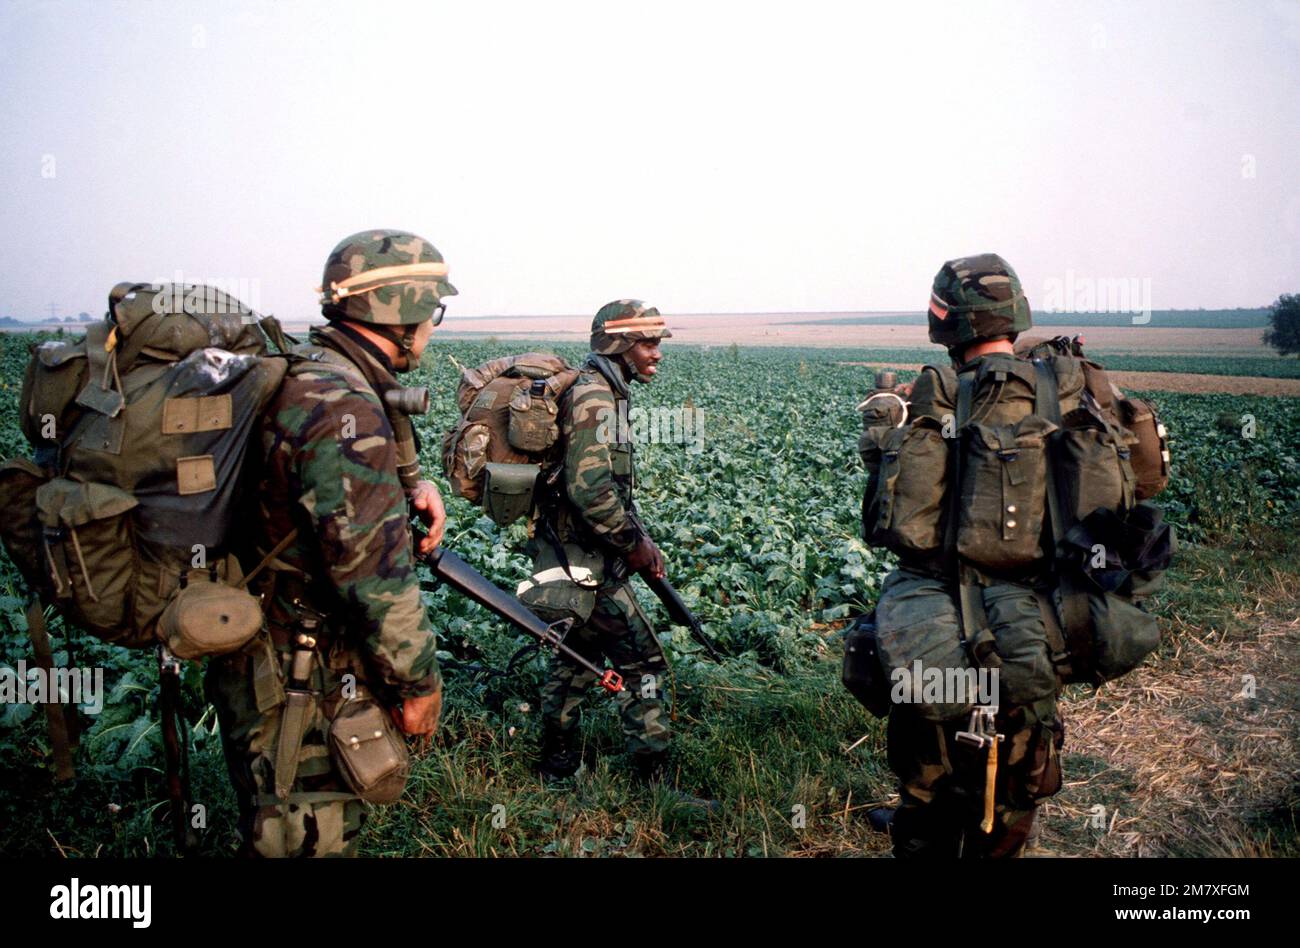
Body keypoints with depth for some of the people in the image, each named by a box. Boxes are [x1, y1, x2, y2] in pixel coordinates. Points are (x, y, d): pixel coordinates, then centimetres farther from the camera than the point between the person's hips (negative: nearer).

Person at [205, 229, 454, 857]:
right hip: (299, 681, -10)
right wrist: (419, 682, -15)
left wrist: (410, 487, 0)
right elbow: (373, 575, -27)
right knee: (311, 840, 6)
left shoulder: (304, 374, 5)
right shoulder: (343, 407, -26)